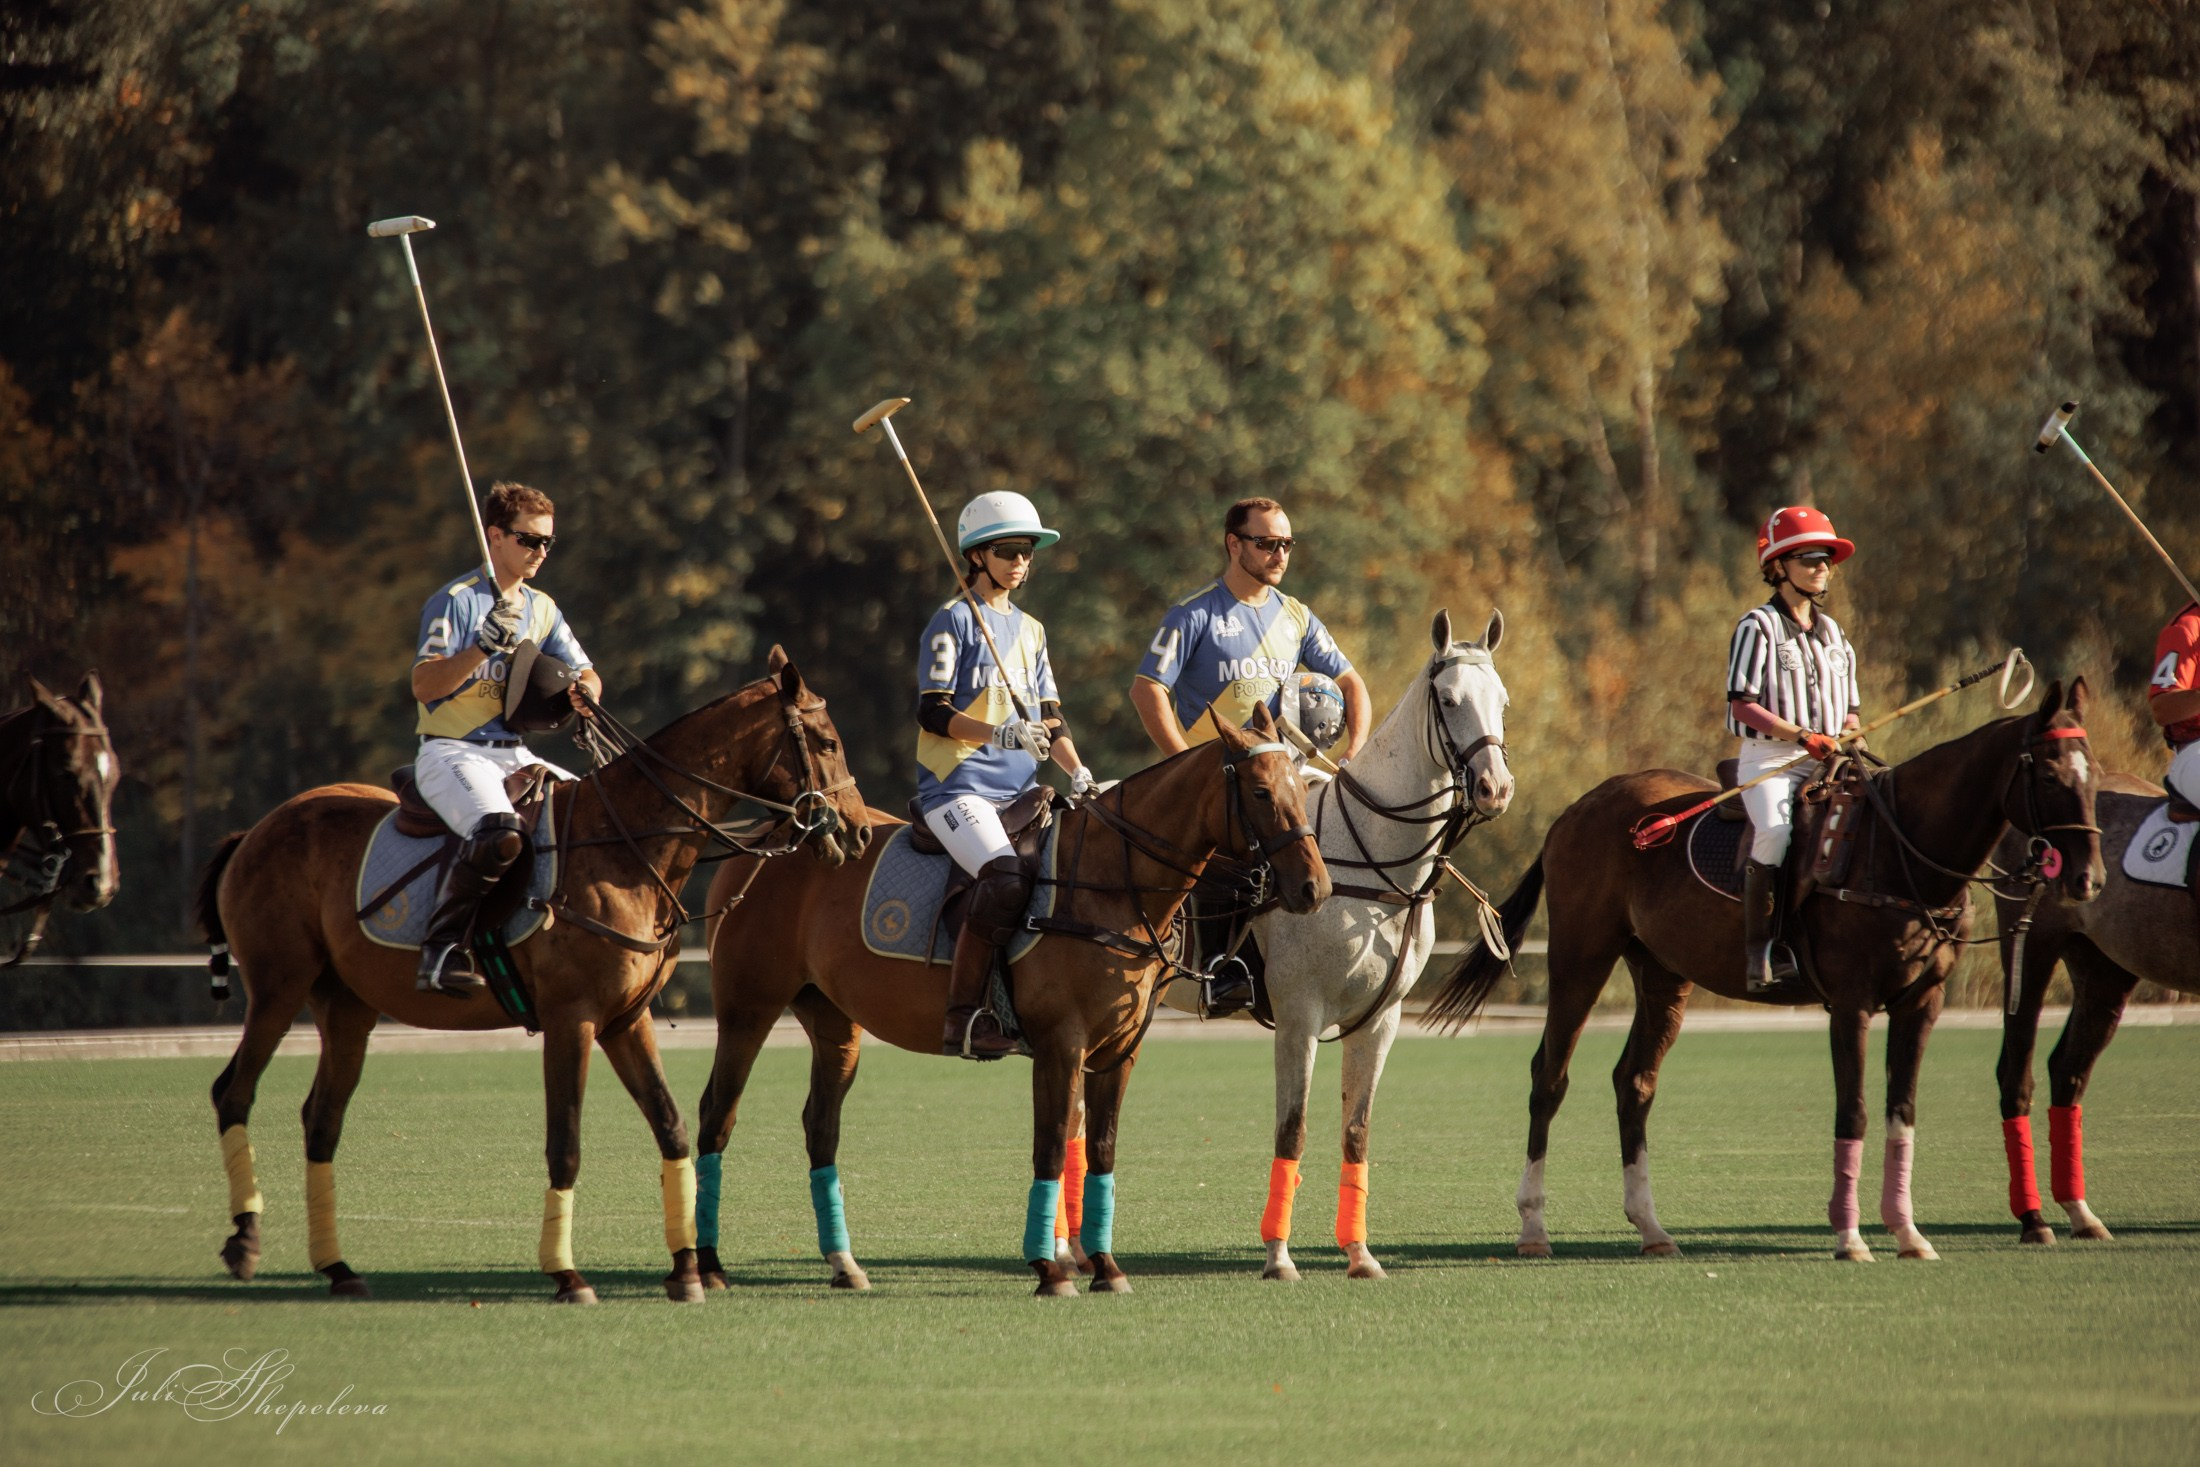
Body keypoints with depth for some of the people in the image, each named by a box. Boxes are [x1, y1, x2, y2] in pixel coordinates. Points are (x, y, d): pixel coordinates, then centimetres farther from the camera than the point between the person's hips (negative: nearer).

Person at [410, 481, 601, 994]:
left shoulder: (541, 610, 15)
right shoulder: (456, 602, -7)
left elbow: (584, 676, 18)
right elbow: (424, 684, -16)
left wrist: (584, 692, -7)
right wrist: (484, 646, -29)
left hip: (514, 755, 8)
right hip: (452, 753, -8)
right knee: (499, 832, -36)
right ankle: (442, 950, -31)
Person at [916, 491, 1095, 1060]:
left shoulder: (1029, 630, 21)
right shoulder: (955, 620, -1)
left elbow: (1049, 716, 22)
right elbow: (933, 711, -9)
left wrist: (1077, 772, 5)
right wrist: (1000, 733, -23)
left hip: (1020, 789, 8)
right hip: (958, 784, -8)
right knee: (1006, 878, -31)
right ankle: (963, 1018, -27)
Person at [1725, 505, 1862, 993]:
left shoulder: (1832, 633, 19)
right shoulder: (1758, 627, -2)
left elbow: (1849, 711, 24)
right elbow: (1743, 704, -9)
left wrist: (1846, 734, -1)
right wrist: (1803, 736, -18)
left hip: (1824, 763, 6)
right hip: (1769, 759, -6)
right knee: (1775, 830, -33)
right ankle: (1759, 950, -28)